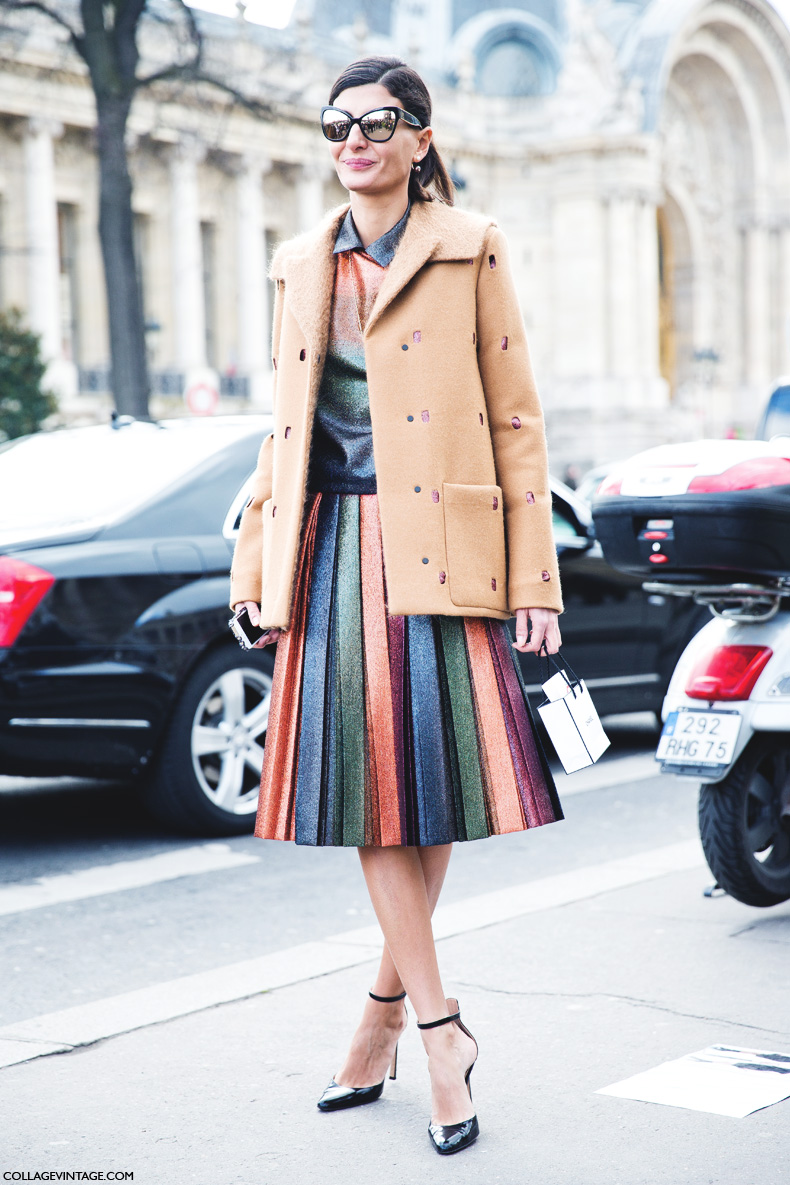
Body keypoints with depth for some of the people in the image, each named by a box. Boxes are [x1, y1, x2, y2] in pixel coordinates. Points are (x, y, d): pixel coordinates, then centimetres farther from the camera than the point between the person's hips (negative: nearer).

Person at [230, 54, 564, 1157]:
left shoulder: (470, 249, 3)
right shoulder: (301, 265, 15)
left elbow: (515, 416, 0)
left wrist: (535, 581, -5)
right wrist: (260, 563, 12)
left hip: (440, 549, -3)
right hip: (335, 551, 3)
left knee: (434, 775, -3)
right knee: (364, 781, -4)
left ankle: (387, 1005, 15)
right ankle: (441, 1026, 3)